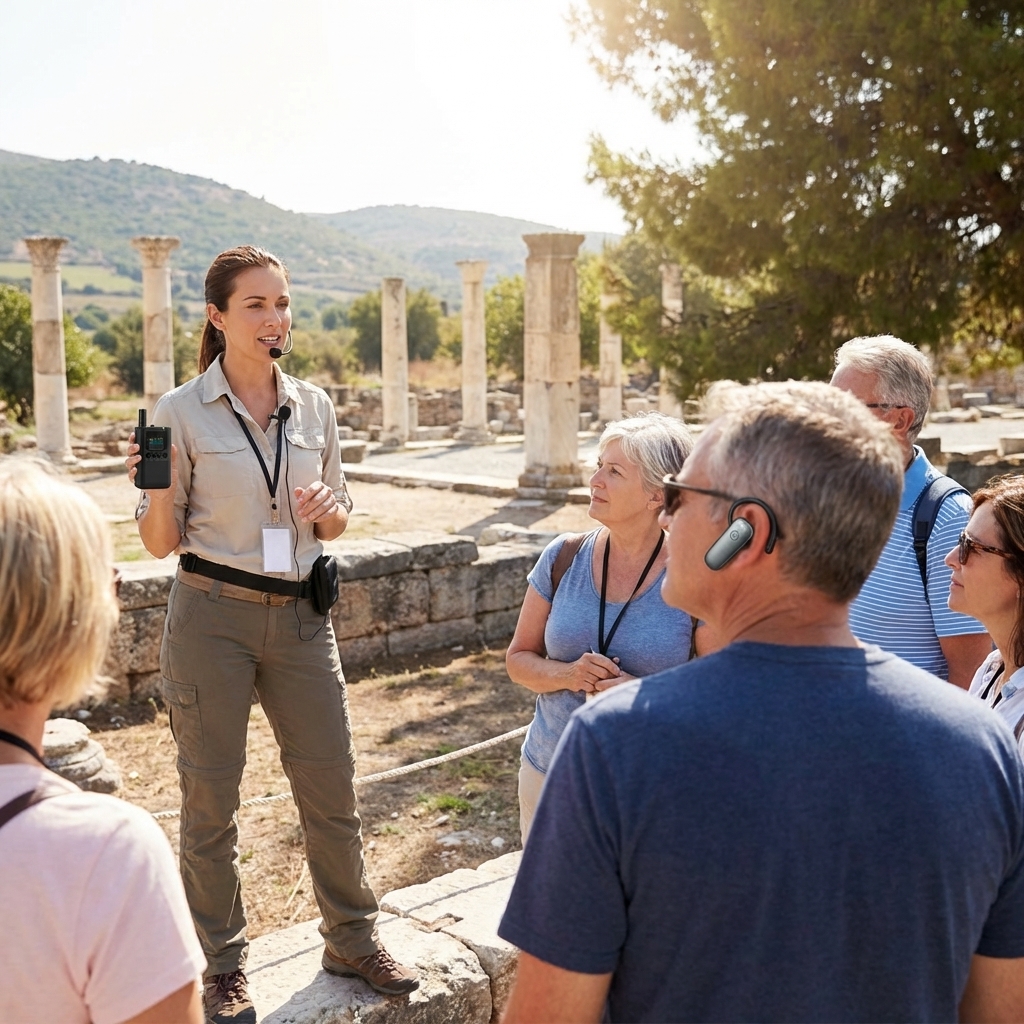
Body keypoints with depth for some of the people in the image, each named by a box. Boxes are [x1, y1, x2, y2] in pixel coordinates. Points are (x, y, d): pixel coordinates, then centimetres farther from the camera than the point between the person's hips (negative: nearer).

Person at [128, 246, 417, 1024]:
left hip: (301, 615, 4)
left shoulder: (314, 407, 5)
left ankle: (353, 939, 30)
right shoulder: (182, 413, -6)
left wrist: (330, 510, -9)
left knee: (333, 785, 10)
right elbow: (161, 542, -3)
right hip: (212, 616, -3)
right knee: (211, 798, 7)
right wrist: (155, 487, -22)